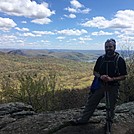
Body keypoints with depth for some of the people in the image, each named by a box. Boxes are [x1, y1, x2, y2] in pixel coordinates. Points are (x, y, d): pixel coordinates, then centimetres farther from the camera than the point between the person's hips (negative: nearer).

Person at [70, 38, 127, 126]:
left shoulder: (120, 60, -8)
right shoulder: (101, 58, 2)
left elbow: (124, 76, -8)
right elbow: (95, 72, 9)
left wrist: (112, 79, -22)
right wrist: (100, 76, -13)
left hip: (113, 87, -3)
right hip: (101, 85, 3)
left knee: (111, 106, 11)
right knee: (91, 102, 5)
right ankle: (83, 119, 17)